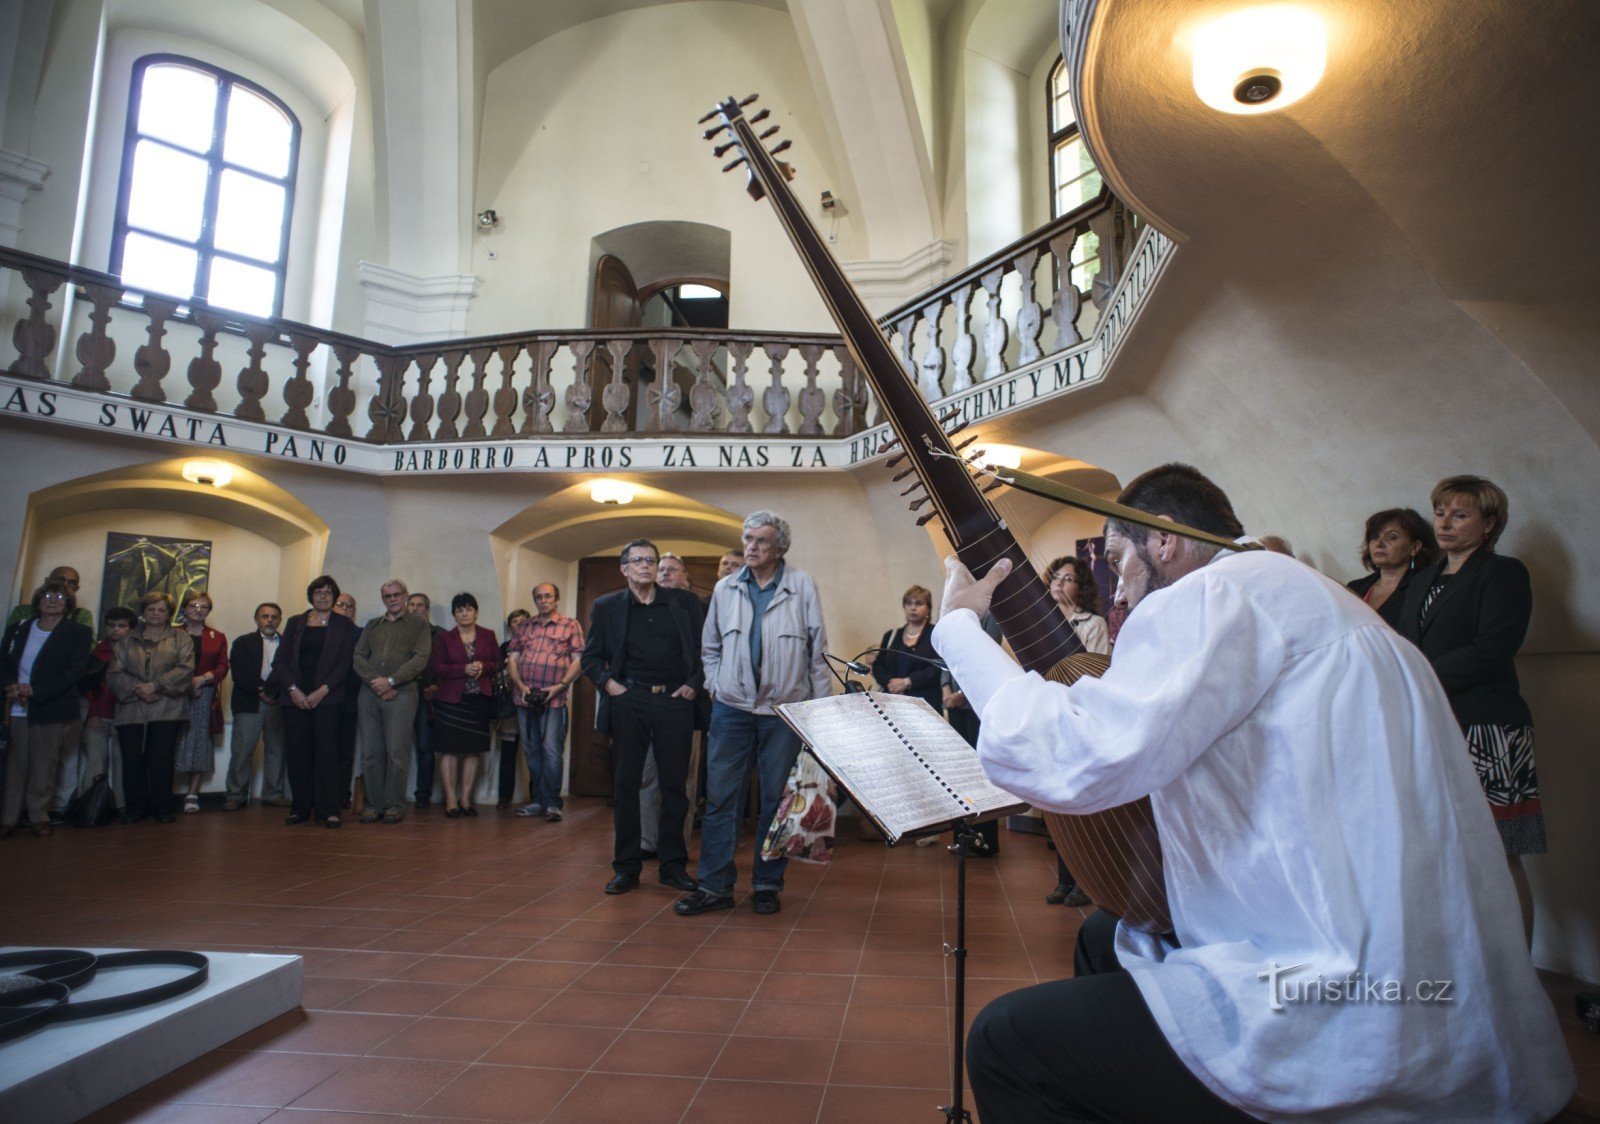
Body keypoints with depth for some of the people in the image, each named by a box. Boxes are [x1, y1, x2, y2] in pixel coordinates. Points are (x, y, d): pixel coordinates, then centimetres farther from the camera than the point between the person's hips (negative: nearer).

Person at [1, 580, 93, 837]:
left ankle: (39, 816, 13)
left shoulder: (78, 633, 0)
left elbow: (75, 671, -8)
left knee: (43, 767, 2)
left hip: (53, 712, -2)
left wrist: (34, 690, -15)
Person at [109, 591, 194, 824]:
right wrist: (136, 689, -11)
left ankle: (162, 808, 7)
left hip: (167, 711, -2)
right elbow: (114, 673, 6)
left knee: (161, 761, -3)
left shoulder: (180, 638, 10)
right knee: (132, 761, 1)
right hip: (131, 710, 2)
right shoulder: (127, 640, 16)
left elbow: (186, 668, -4)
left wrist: (155, 685, -12)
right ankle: (134, 808, 13)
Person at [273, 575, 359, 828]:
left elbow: (345, 663, 1)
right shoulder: (294, 623, 15)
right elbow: (280, 660, 9)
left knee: (327, 752, -8)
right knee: (297, 753, 1)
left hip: (327, 697, -2)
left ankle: (329, 810, -5)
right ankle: (301, 808, 10)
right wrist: (293, 689, -6)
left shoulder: (344, 625, 8)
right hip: (295, 697, 3)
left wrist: (322, 691, -10)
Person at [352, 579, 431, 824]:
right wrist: (374, 682, -7)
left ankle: (395, 805, 3)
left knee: (397, 752, -5)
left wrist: (391, 681, -12)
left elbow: (420, 658, -4)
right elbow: (359, 657, 10)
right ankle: (374, 804, 11)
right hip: (370, 693, 4)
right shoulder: (372, 625, 20)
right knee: (370, 752, 3)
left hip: (401, 694, -4)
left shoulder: (419, 624, 8)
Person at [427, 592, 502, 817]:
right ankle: (451, 801, 2)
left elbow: (499, 663, 10)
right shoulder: (444, 637, 6)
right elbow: (434, 667, -2)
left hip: (480, 700, 2)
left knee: (474, 751, 4)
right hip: (451, 700, -2)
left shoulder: (488, 635, 10)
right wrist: (464, 669, -13)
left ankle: (465, 799, 13)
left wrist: (483, 667, -11)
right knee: (450, 751, -5)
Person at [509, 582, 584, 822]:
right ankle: (537, 800, 20)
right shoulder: (524, 627, 16)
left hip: (554, 700, -4)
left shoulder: (570, 626, 5)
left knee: (551, 750, -10)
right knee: (531, 751, 10)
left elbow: (578, 661, -1)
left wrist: (559, 686, -12)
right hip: (525, 699, 5)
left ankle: (551, 803, -2)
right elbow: (512, 659, 11)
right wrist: (520, 686, -4)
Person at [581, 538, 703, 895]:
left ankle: (673, 865, 15)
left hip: (674, 702, 0)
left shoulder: (684, 602, 10)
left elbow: (703, 648, 10)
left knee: (675, 784, 4)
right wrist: (607, 683, -4)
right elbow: (591, 656, 12)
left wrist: (694, 684, -1)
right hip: (628, 702, 0)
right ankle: (626, 867, 14)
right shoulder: (606, 607, 10)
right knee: (625, 785, 4)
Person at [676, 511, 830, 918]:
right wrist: (715, 685, 6)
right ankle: (715, 885, 12)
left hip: (785, 709, -2)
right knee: (720, 797, 3)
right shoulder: (726, 588, 7)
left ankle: (767, 884, 19)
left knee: (776, 800, 7)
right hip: (731, 707, 2)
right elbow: (710, 645, 18)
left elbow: (818, 647, 1)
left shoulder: (801, 585, -1)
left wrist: (820, 704, -1)